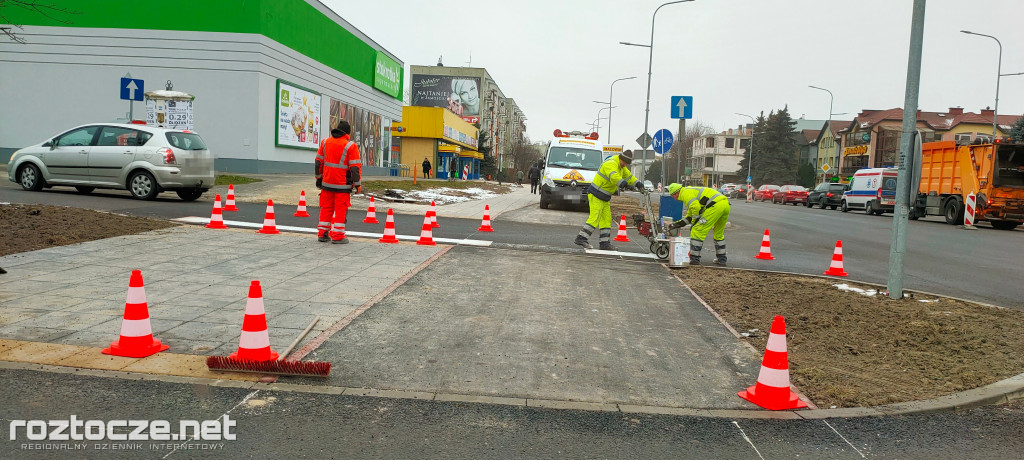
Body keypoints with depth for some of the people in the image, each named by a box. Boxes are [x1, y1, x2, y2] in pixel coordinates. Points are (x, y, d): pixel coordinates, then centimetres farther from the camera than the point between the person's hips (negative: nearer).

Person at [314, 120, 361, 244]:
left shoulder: (325, 142, 8)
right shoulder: (350, 146, -10)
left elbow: (318, 162, 13)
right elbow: (354, 167, -12)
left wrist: (319, 178, 22)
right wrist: (357, 183, -5)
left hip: (327, 183, 5)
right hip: (343, 184, -5)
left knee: (326, 208, 13)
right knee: (340, 210, 0)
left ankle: (322, 234, 17)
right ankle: (337, 236, 0)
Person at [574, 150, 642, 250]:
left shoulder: (621, 166, 12)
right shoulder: (611, 164, -21)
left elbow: (628, 176, 22)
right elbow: (613, 176, -40)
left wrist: (637, 183, 7)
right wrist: (623, 183, -55)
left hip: (605, 198, 10)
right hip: (596, 195, -10)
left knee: (606, 220, 8)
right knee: (595, 218, -15)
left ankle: (605, 243, 10)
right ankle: (581, 238, -11)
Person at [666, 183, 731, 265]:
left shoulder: (685, 193, 2)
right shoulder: (692, 191, 34)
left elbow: (696, 207, -15)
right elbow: (689, 216, 37)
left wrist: (694, 223, -1)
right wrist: (677, 224, 35)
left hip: (715, 206, -10)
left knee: (697, 231, -4)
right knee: (719, 233, 25)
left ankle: (694, 259, -1)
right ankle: (721, 259, 30)